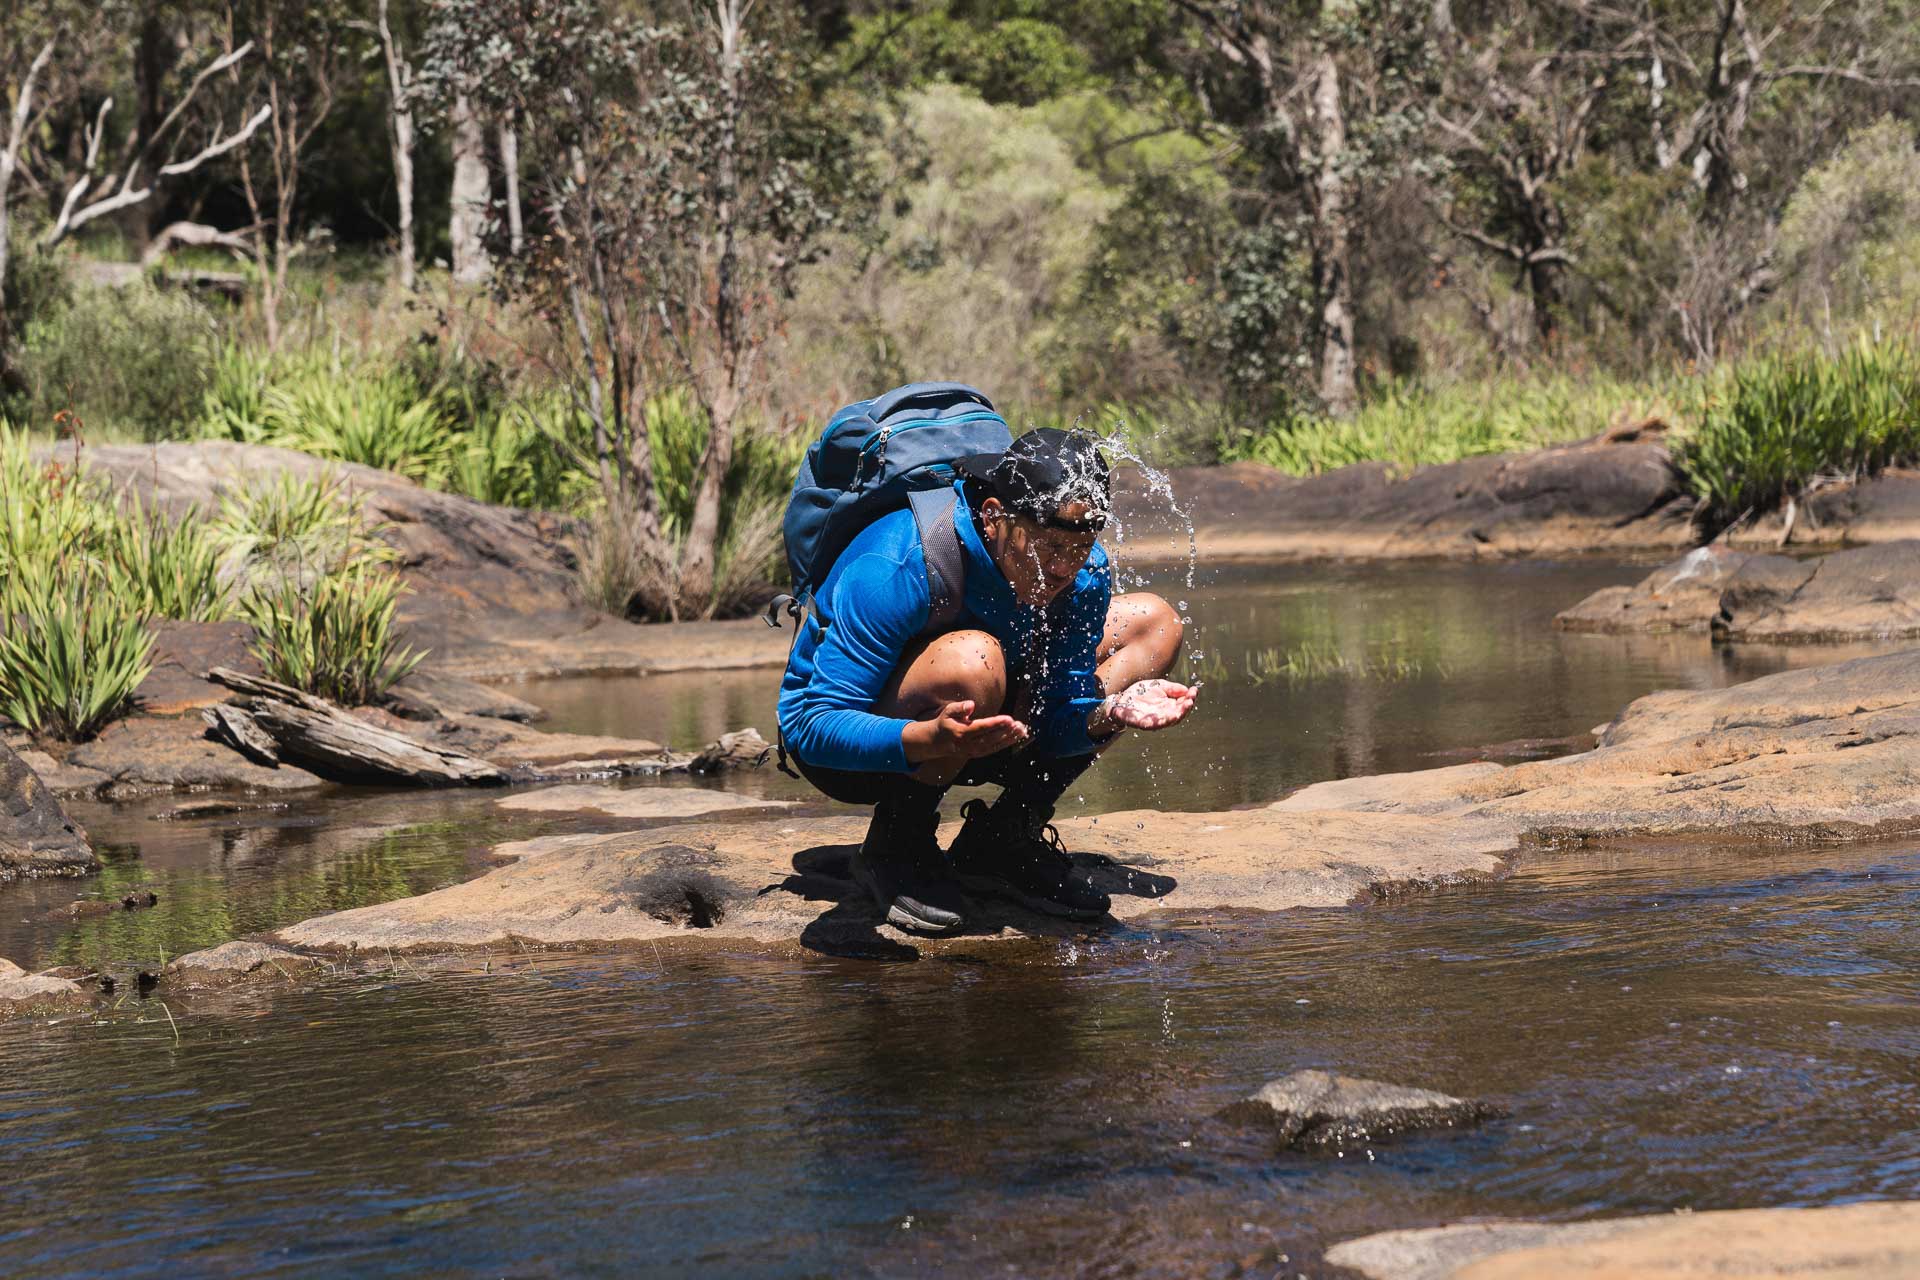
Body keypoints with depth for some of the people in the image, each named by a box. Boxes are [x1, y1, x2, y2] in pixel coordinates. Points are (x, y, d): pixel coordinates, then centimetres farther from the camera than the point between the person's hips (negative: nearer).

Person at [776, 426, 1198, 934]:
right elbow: (816, 726, -35)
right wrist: (931, 740, -52)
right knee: (971, 659, -38)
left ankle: (1004, 837, -3)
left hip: (965, 731, 7)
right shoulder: (896, 568, -33)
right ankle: (895, 846, -13)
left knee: (1153, 621, -2)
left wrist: (1110, 714, -34)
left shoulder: (1083, 570, -14)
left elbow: (1050, 721, -11)